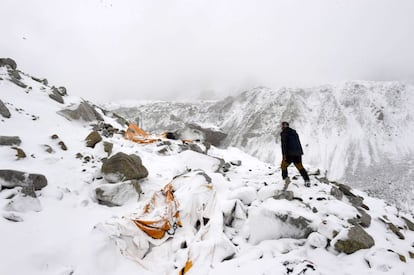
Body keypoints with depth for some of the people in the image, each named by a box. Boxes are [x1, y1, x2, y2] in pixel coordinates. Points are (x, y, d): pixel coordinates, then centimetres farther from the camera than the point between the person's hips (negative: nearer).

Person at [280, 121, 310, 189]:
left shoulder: (284, 133, -4)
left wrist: (283, 154, -18)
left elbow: (283, 144, -15)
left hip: (289, 154, -6)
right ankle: (307, 181, 14)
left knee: (283, 166, 6)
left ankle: (286, 179, -16)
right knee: (300, 167, 17)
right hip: (297, 154, 6)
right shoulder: (294, 132, 18)